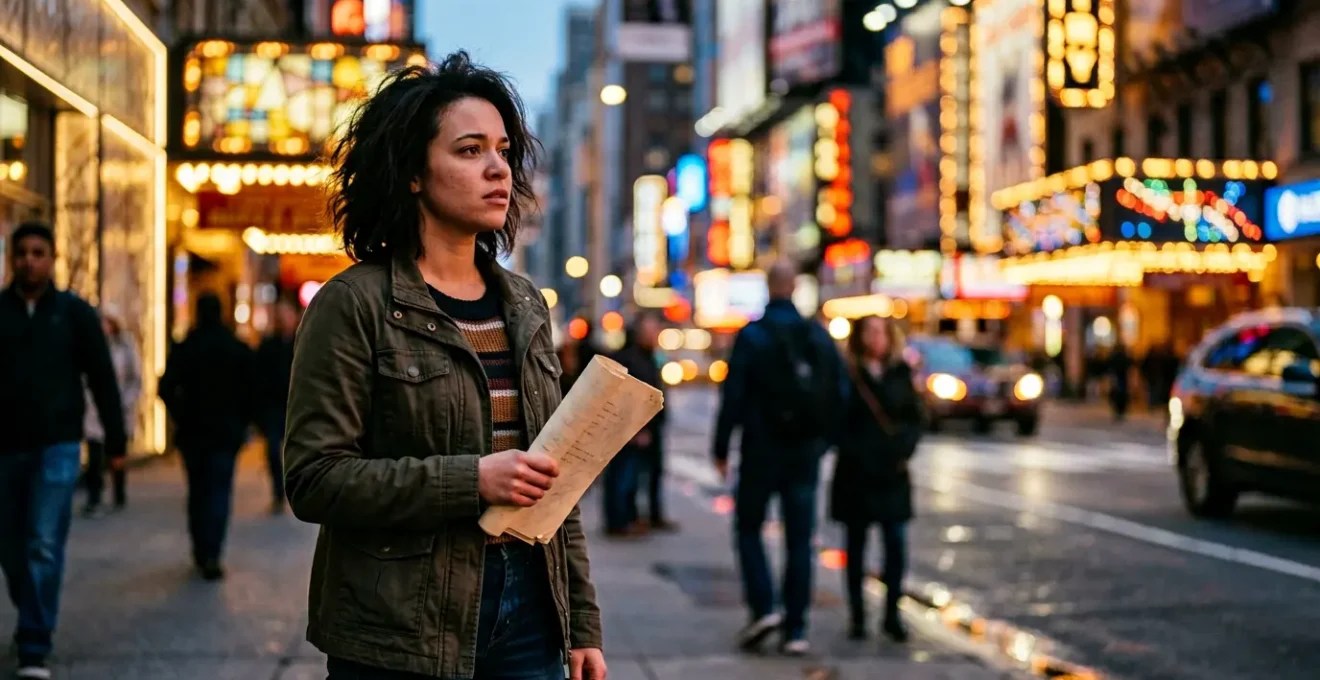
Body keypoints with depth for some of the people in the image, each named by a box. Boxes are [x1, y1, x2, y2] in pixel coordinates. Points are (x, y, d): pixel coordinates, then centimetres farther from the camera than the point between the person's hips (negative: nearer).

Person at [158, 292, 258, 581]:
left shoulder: (183, 349, -2)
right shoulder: (240, 350, -1)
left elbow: (166, 389, -5)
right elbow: (253, 390, -2)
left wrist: (181, 417, 9)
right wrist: (244, 422, 8)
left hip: (192, 431, 1)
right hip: (227, 431, -1)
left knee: (197, 491, 14)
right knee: (219, 492, -2)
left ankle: (200, 552, 18)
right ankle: (211, 555, -16)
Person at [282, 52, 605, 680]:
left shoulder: (525, 306, 10)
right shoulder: (354, 305, -7)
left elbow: (553, 479, 13)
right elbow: (314, 480, -13)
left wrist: (582, 623, 10)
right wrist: (470, 481, -22)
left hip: (528, 615, 5)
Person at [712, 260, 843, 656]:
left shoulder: (751, 336, -8)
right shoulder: (820, 336, 4)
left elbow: (733, 397, -11)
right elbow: (837, 395, 6)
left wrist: (721, 448, -5)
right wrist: (822, 439, 15)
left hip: (761, 450, -3)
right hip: (806, 453, 3)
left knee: (748, 527, 12)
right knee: (800, 540, 6)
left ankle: (763, 608, -4)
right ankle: (795, 629, 4)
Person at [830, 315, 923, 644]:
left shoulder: (900, 373, 7)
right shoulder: (847, 375, -2)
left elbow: (914, 418, 9)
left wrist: (904, 450, -5)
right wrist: (855, 453, -13)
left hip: (893, 473, 2)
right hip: (856, 473, -2)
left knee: (896, 544, -2)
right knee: (855, 546, 6)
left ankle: (892, 615, 7)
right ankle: (857, 617, 13)